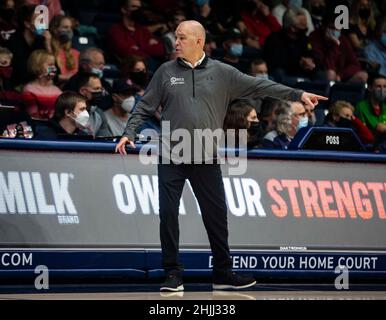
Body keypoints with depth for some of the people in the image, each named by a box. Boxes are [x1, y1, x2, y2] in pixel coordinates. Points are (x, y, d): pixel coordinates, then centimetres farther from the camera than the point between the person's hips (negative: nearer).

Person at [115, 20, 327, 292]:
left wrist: (298, 94, -3)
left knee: (216, 216, 5)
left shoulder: (222, 73, 4)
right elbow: (145, 107, 7)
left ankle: (223, 274, 15)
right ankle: (174, 275, 7)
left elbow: (258, 86, 2)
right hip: (171, 158, 0)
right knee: (168, 215, -2)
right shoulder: (166, 72, 4)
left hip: (207, 159, 0)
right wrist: (129, 133, -6)